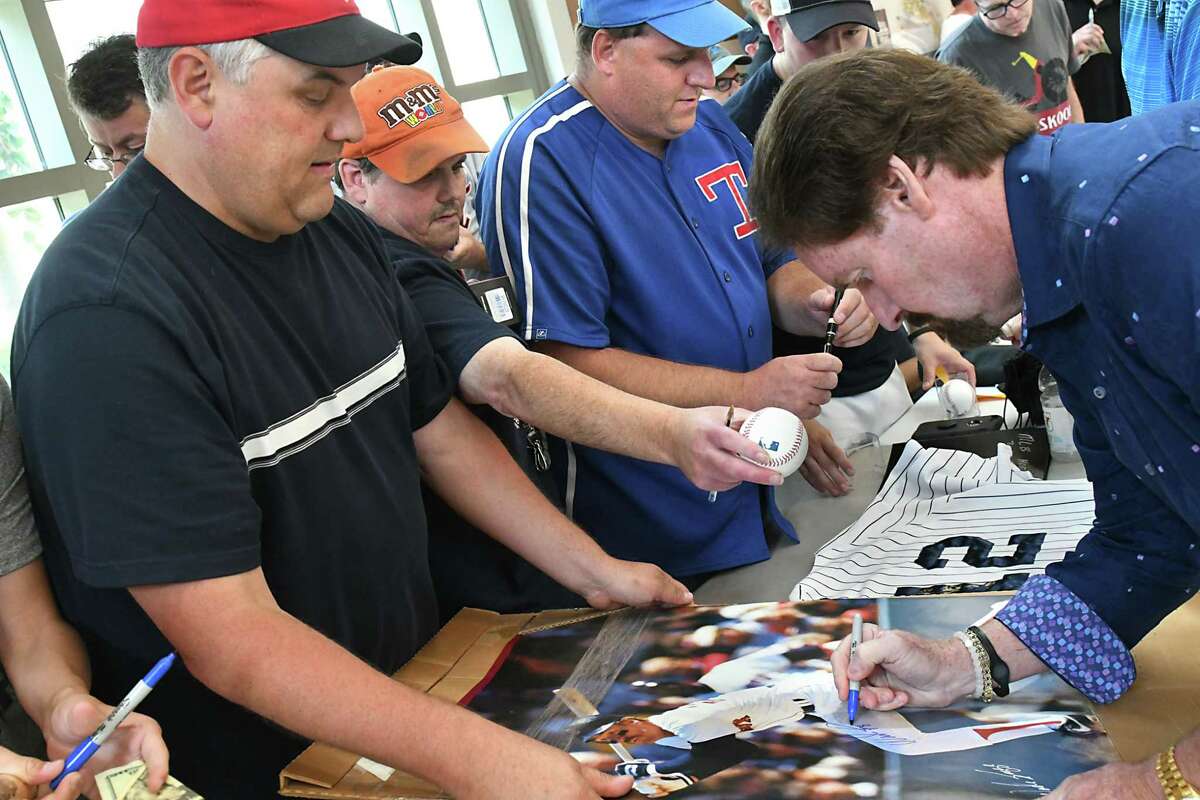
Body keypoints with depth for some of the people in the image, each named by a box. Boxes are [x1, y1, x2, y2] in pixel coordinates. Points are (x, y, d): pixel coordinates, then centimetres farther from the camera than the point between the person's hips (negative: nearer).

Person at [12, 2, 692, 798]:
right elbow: (229, 638, -29)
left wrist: (592, 569, 3)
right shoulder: (108, 316, -27)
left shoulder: (341, 232, -2)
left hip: (419, 684, 7)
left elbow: (440, 428, 8)